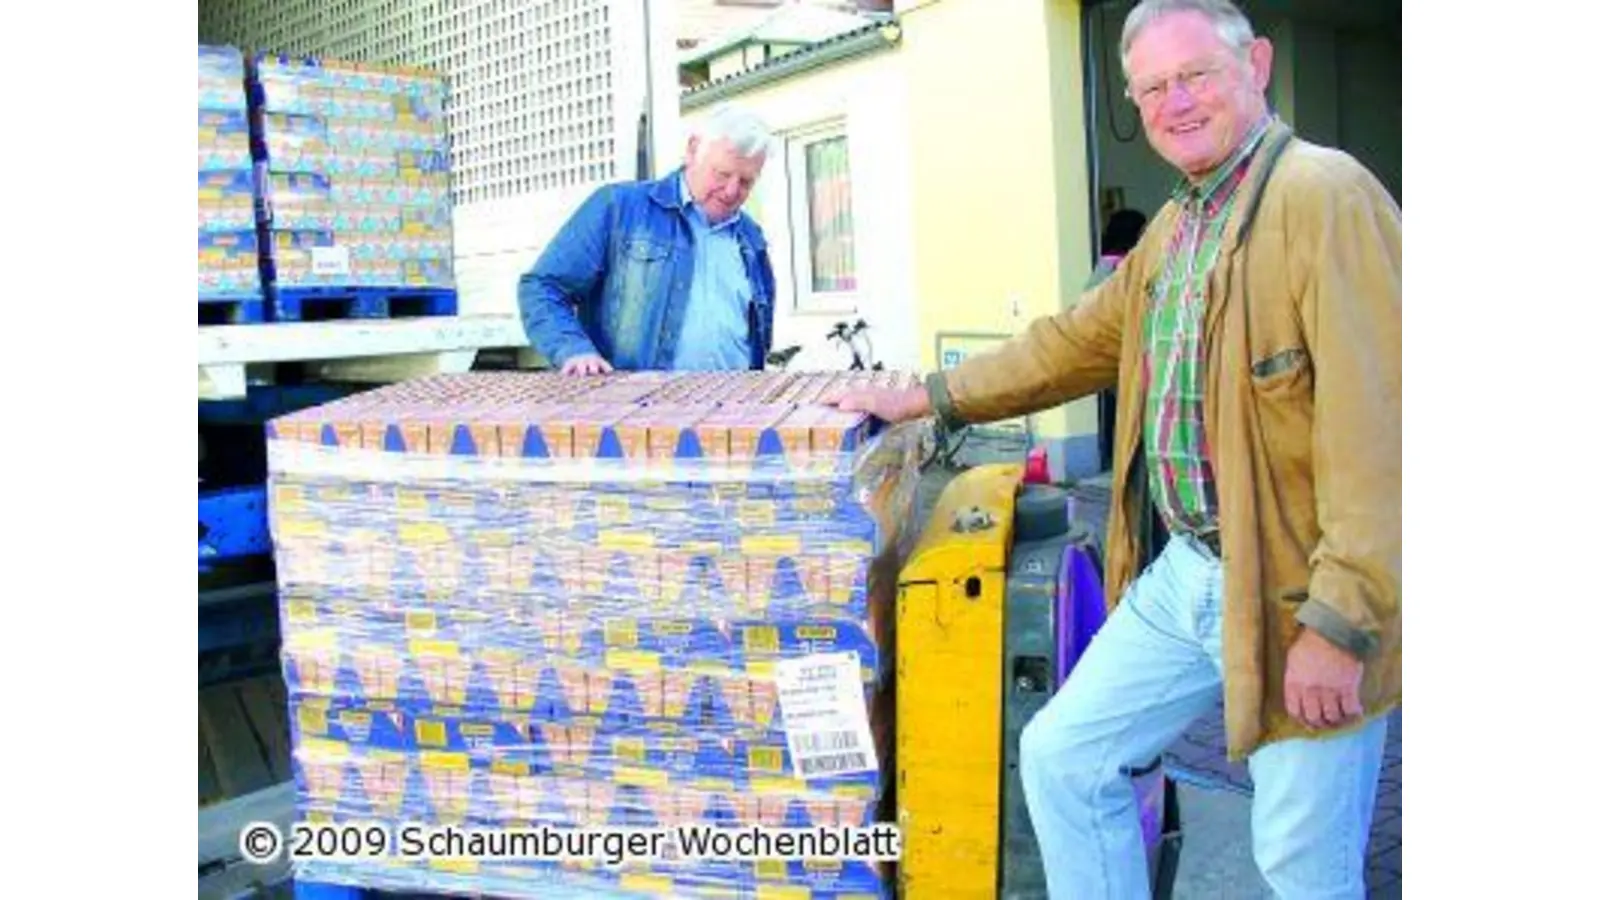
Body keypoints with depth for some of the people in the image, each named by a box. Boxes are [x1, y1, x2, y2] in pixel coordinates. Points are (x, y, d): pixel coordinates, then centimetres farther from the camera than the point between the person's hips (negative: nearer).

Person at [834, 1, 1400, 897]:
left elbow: (1372, 426, -21)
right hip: (1184, 571, 8)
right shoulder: (1175, 225, 13)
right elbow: (1079, 340, 24)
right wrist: (930, 397, 24)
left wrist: (1341, 623, -21)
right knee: (1062, 754, 13)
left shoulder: (1325, 196, -15)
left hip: (1297, 590, -8)